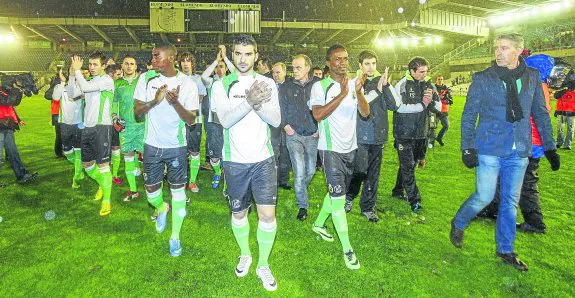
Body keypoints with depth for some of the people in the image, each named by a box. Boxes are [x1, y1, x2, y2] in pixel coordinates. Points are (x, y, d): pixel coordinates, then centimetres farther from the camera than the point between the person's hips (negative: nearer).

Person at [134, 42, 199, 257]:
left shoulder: (187, 84, -7)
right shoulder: (146, 78, -2)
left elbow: (191, 120, -9)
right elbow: (137, 111, -2)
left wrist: (176, 102, -27)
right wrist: (154, 101, -22)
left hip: (176, 146, -2)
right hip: (152, 145, 2)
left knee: (178, 189, 3)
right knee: (151, 191, 9)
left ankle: (175, 236, 19)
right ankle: (162, 208, 46)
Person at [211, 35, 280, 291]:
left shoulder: (267, 83, 2)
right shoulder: (222, 85, -2)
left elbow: (276, 120, -8)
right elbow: (225, 120, -17)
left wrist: (258, 103, -26)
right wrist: (250, 101, -32)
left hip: (263, 159, 0)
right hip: (235, 161, 0)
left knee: (268, 213, -3)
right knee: (239, 212, 14)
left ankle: (263, 265, 18)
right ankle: (245, 255, 40)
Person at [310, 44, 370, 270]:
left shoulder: (354, 83, 3)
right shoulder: (320, 86, -8)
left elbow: (365, 113, -7)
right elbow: (318, 115, -22)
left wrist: (358, 92, -24)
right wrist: (342, 94, -27)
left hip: (350, 147, 6)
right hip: (330, 148, -6)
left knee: (337, 191, 19)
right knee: (338, 196, -7)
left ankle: (319, 224, 42)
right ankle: (347, 249, 3)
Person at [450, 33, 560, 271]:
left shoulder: (532, 77, 5)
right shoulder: (483, 78, -5)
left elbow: (541, 113, 11)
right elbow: (468, 115, -3)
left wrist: (549, 147, 8)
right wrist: (468, 147, -9)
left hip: (519, 153, 4)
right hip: (490, 150, -3)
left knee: (510, 201, 11)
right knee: (484, 197, -4)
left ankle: (505, 250, 26)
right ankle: (458, 224, 25)